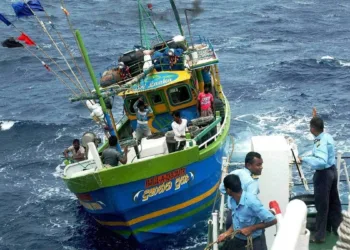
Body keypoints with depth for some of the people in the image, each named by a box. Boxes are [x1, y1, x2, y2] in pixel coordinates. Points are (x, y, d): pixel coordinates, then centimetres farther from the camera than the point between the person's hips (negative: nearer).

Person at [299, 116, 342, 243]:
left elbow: (321, 162, -40)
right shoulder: (327, 136, 0)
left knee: (321, 205, 1)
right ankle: (337, 228, 34)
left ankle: (320, 236, 10)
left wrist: (304, 159, -35)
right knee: (333, 202, 20)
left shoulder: (321, 143, -27)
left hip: (323, 173, -9)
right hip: (332, 170, 9)